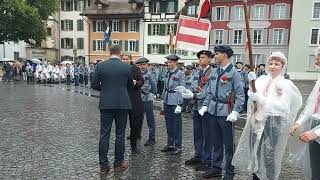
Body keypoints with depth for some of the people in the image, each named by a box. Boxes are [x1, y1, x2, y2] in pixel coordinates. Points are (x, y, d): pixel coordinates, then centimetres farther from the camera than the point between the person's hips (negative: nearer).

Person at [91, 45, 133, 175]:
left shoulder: (100, 66, -2)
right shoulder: (127, 67, -2)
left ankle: (103, 166, 14)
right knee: (120, 134, 9)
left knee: (104, 135, 8)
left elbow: (94, 85, 1)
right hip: (122, 104, 0)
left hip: (105, 105, 1)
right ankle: (118, 164, 20)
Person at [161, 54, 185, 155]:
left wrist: (179, 105, -15)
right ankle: (170, 145, 27)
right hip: (167, 102, 7)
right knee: (168, 124, 14)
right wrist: (163, 99, 14)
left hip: (175, 102, -7)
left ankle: (178, 147, 14)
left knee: (177, 124, 2)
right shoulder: (168, 73, 10)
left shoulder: (180, 74, -9)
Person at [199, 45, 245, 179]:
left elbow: (240, 95, -11)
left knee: (228, 144, 6)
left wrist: (235, 112, -19)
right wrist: (205, 106, 7)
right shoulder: (215, 73, 10)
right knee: (216, 142, 17)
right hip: (213, 111, 6)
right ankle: (216, 167, 31)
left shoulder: (234, 73, -9)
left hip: (226, 113, -6)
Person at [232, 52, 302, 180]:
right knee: (255, 153, 13)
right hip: (257, 122, 4)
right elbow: (253, 98, 0)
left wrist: (260, 99, -21)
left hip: (273, 124, -4)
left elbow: (283, 107, -14)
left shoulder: (286, 84, -4)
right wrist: (252, 83, -15)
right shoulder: (262, 79, 7)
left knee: (269, 156, 0)